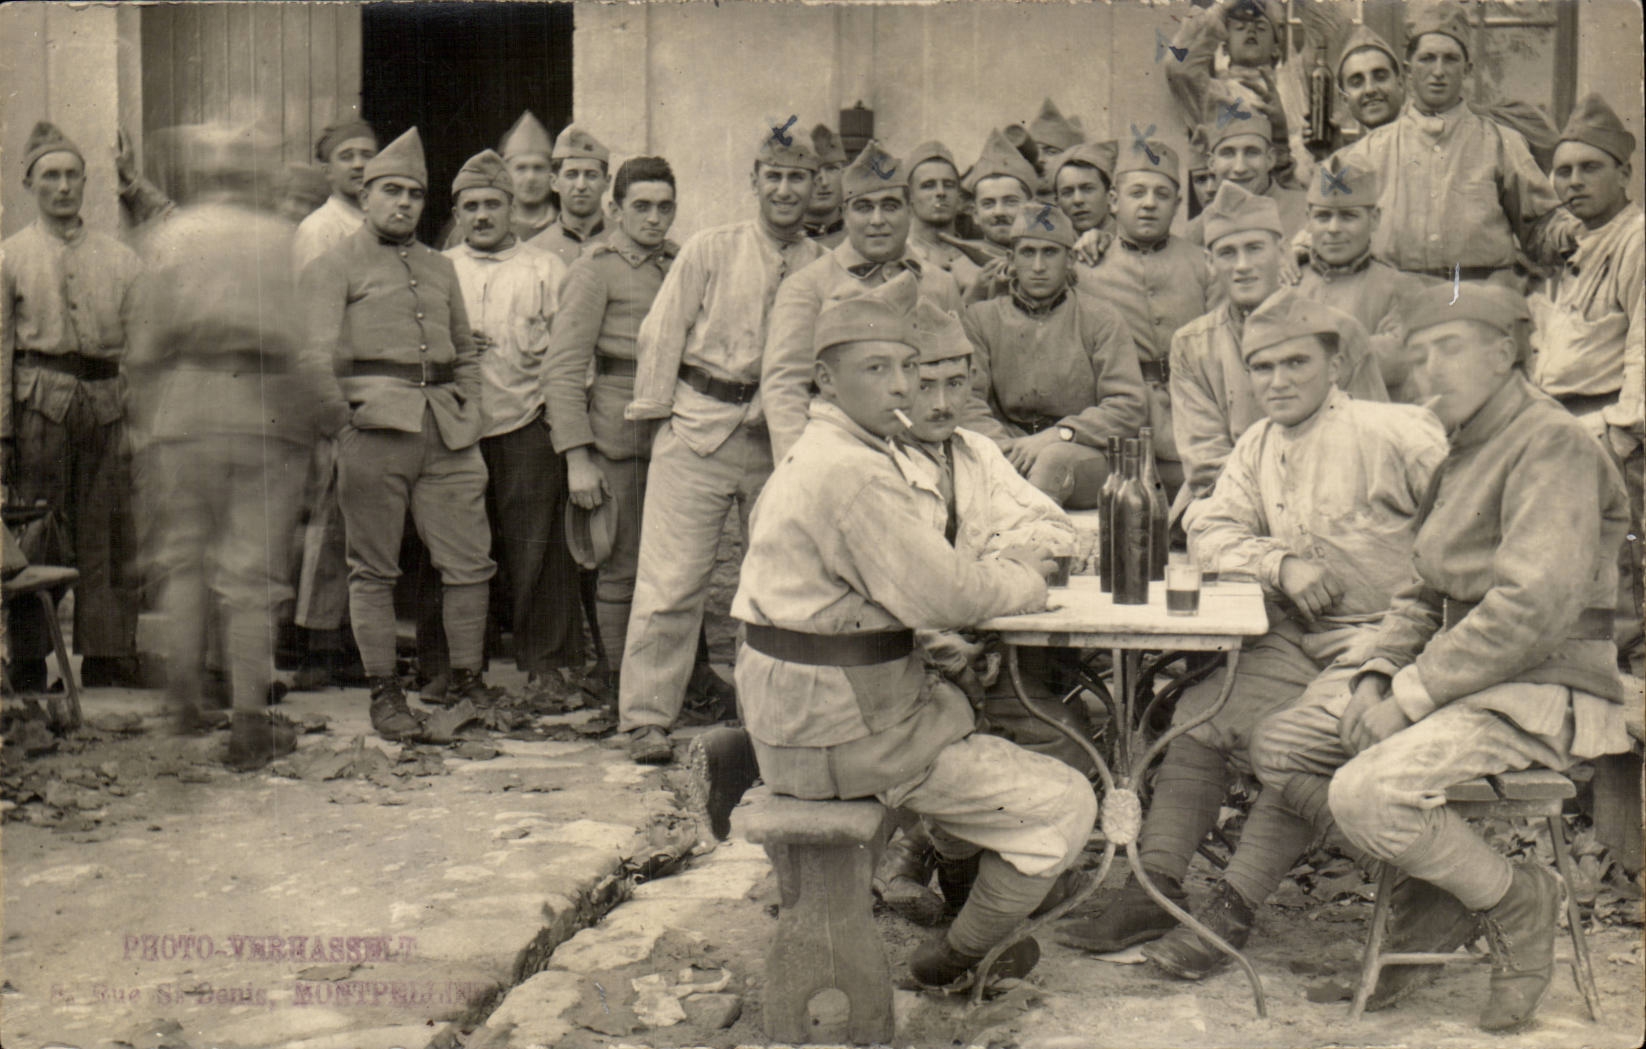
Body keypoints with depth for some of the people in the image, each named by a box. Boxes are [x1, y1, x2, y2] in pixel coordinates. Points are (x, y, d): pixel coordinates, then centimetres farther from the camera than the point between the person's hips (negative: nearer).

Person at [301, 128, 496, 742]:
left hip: (447, 431, 5)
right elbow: (319, 356, -3)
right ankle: (384, 696, 9)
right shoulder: (335, 266, 6)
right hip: (375, 427, -5)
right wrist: (343, 417, -14)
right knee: (373, 569, 1)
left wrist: (469, 415, 13)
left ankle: (467, 685, 13)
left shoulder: (441, 268, 22)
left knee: (470, 563, 1)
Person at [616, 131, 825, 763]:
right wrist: (654, 413, -2)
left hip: (781, 438, 3)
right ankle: (646, 716, 3)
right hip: (700, 425, -2)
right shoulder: (709, 250, 3)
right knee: (672, 575, -5)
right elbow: (662, 333, 3)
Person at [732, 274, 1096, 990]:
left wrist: (996, 569, 6)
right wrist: (1024, 581, -2)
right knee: (1063, 805, -4)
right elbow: (943, 597, -21)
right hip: (838, 729, -11)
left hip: (796, 707, 11)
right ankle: (958, 958, 14)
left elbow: (910, 577, 19)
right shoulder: (855, 473, -22)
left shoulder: (817, 450, 12)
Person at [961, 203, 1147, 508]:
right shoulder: (981, 319, 13)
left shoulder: (1100, 320, 9)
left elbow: (1131, 406, -2)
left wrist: (1057, 435, -16)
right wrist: (1010, 447, -18)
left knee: (1054, 459, -37)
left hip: (1085, 453, -1)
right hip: (1010, 452, 1)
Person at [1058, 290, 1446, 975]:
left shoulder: (1394, 434, -10)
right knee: (1198, 712, -11)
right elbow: (1211, 533, 10)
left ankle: (1233, 909, -17)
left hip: (1379, 638, -6)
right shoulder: (1258, 446, 12)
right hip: (1294, 638, 7)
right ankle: (1155, 887, -5)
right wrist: (1281, 563, -10)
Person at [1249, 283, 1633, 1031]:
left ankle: (1513, 902, -3)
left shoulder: (1552, 444, -13)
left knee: (1366, 794, -29)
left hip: (1546, 696, -10)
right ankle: (1439, 893, 7)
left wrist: (1413, 696, -21)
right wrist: (1379, 675, 1)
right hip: (1468, 683, 10)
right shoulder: (1461, 451, 16)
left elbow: (1537, 605, -24)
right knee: (1277, 746, 3)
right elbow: (1423, 593, 20)